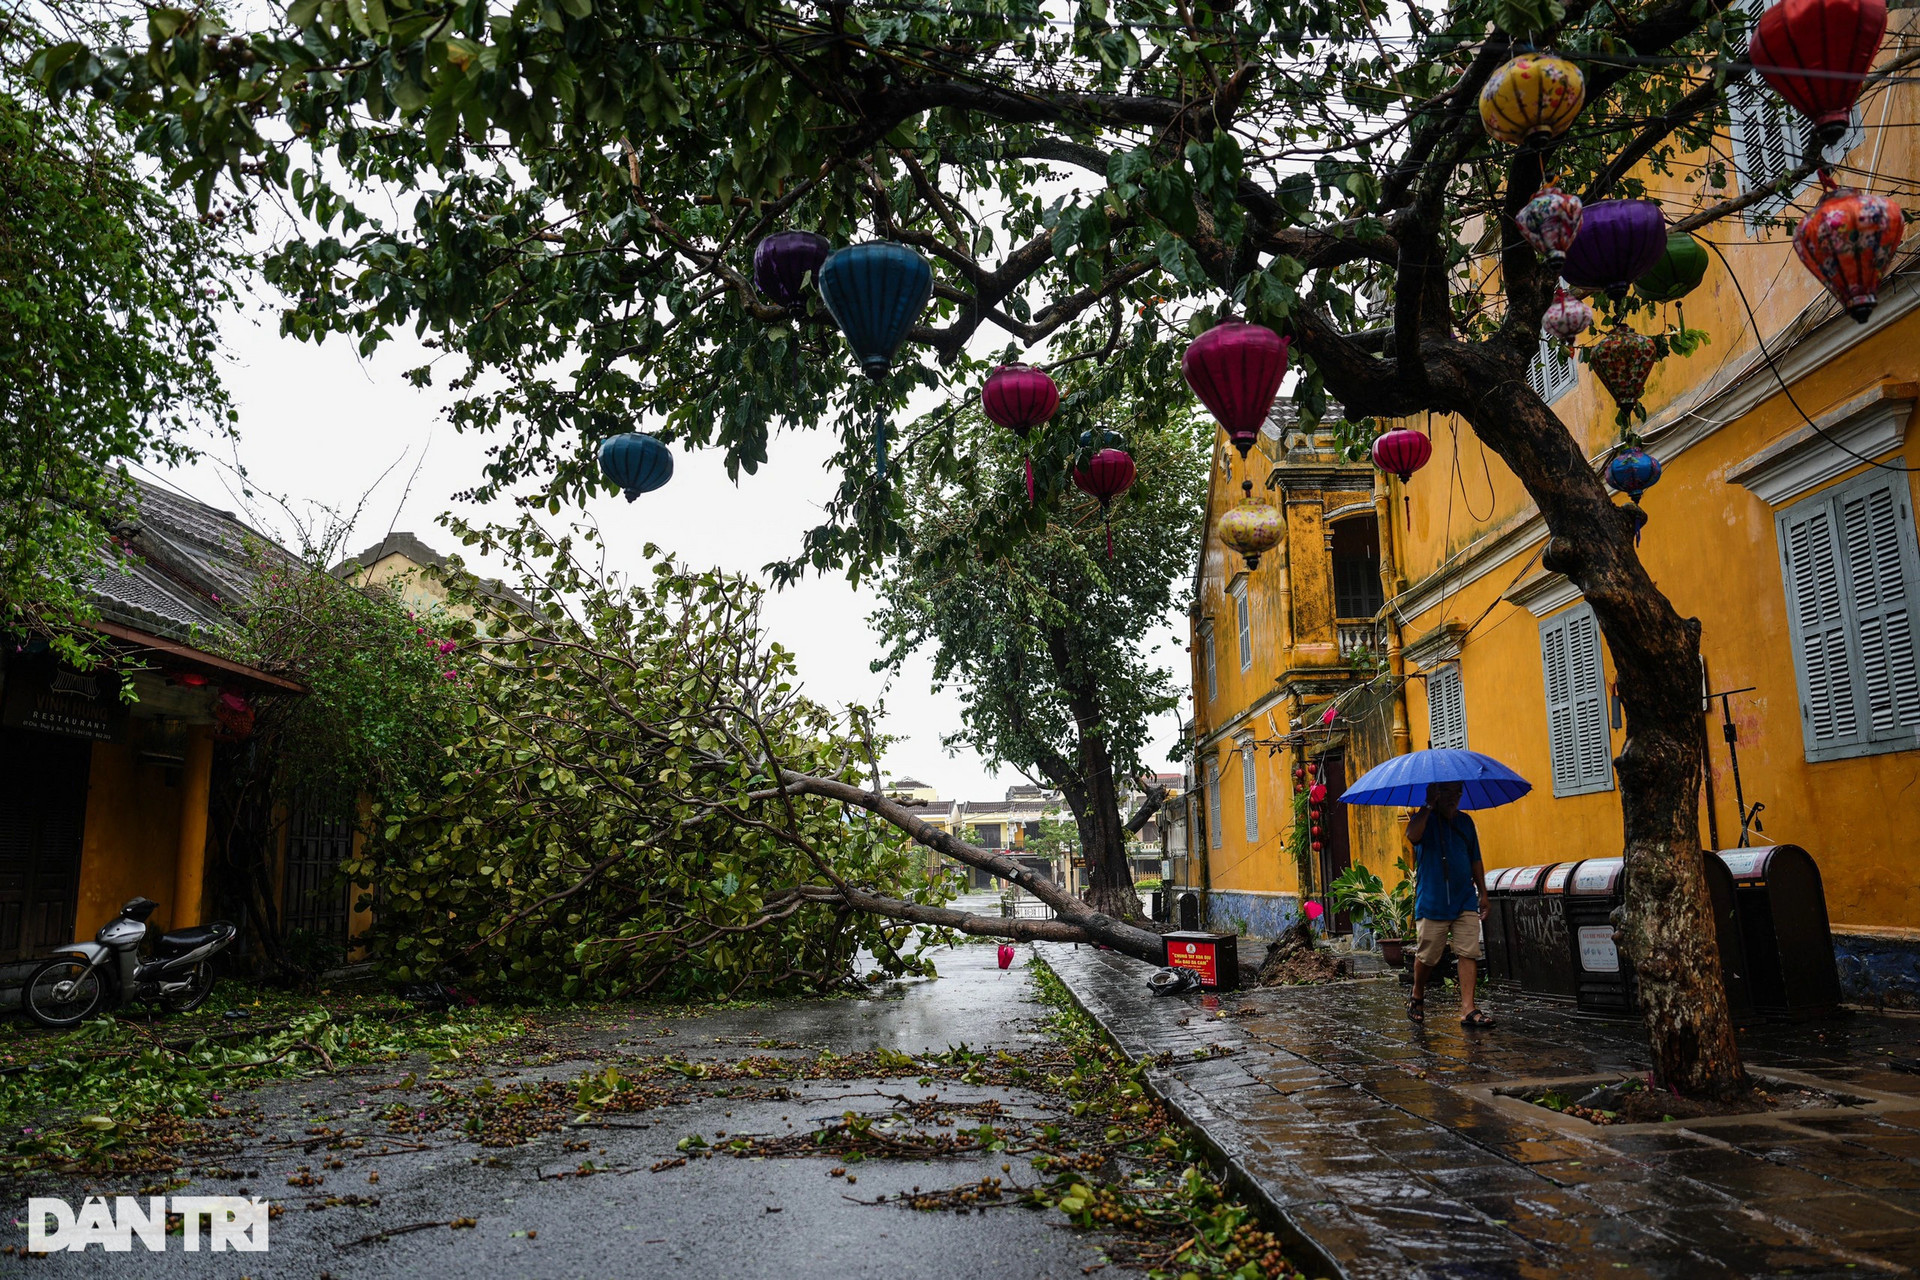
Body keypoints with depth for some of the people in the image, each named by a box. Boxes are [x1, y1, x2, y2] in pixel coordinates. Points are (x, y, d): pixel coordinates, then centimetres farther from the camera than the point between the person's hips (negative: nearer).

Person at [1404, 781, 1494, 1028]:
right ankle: (1417, 998, 25)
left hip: (1465, 901, 4)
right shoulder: (1424, 819, -3)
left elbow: (1475, 860, 19)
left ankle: (1468, 1008, -4)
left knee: (1469, 953, -5)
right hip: (1432, 903, -4)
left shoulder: (1465, 821, 13)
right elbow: (1412, 836, -28)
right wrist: (1429, 806, -22)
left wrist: (1483, 892, 16)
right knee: (1427, 956, 3)